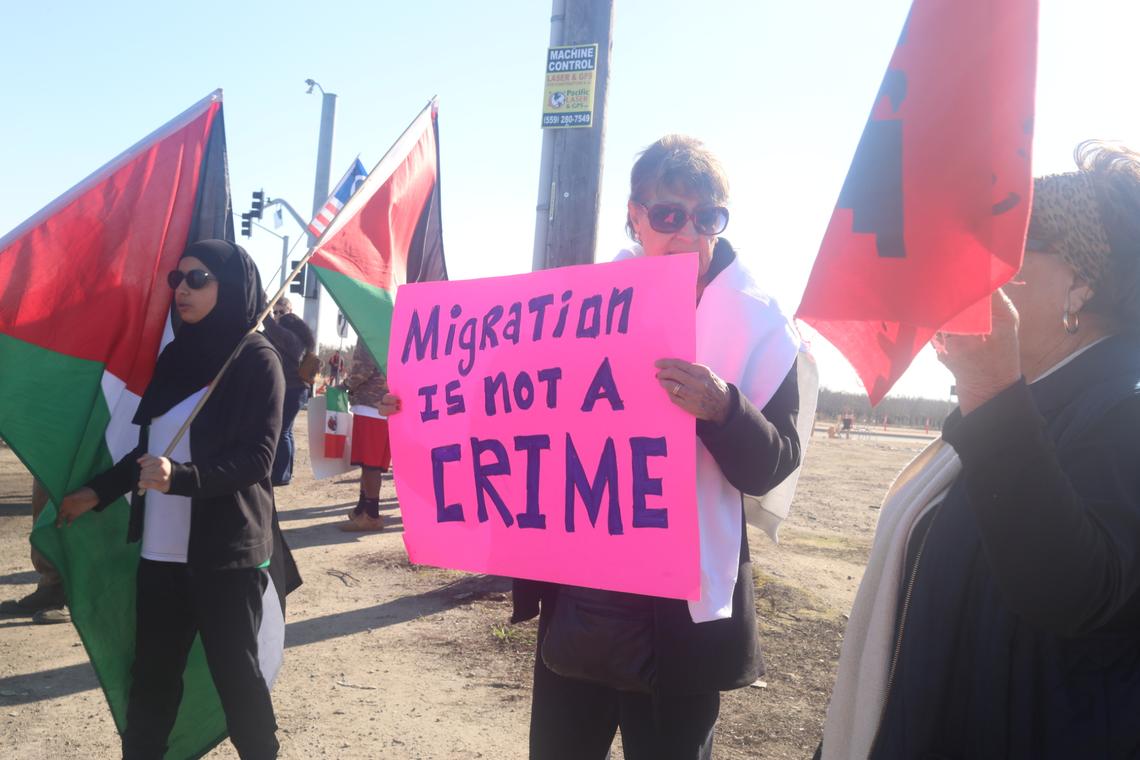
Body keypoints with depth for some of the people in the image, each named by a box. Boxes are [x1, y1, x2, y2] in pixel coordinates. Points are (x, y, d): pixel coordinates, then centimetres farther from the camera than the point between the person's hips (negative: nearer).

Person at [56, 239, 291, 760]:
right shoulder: (175, 355, 11)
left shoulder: (256, 358, -7)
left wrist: (180, 477, -28)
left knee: (233, 673, 4)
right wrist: (98, 492, 19)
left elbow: (257, 458, -15)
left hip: (226, 551, -6)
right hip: (162, 549, 6)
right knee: (151, 675, 11)